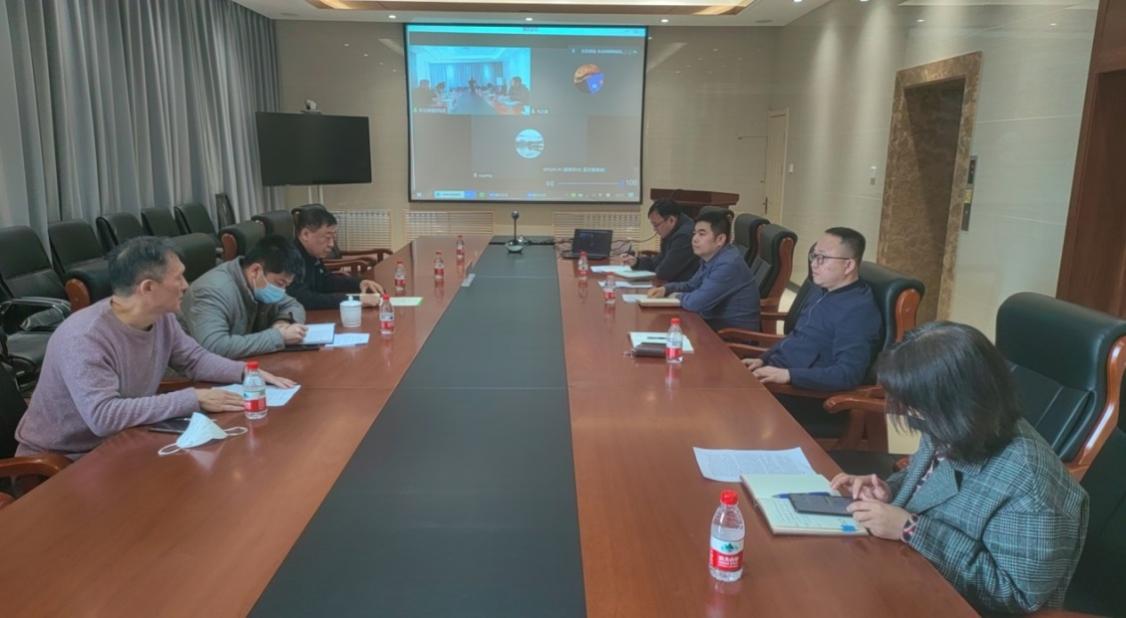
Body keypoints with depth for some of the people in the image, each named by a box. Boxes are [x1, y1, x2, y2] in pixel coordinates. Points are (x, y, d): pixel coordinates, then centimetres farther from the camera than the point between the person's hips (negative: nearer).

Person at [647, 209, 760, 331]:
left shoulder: (728, 264, -26)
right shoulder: (710, 258, 5)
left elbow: (696, 303, -30)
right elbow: (692, 285, 20)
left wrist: (679, 296, -8)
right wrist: (666, 289, 2)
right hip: (718, 322, 8)